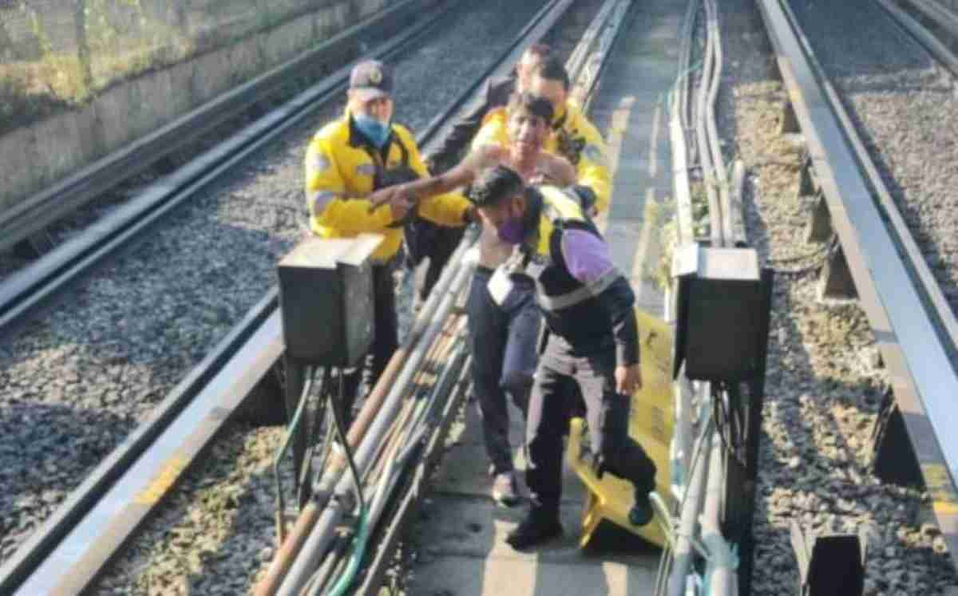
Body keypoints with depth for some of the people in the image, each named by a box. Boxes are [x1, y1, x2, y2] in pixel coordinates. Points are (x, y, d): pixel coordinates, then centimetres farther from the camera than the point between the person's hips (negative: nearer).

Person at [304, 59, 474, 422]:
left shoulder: (400, 140, 1)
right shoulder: (329, 144, -21)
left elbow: (424, 192, 1)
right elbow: (325, 210, -31)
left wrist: (464, 211, -16)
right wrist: (382, 210, -36)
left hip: (381, 263, 7)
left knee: (386, 345, 21)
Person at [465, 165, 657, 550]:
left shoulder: (568, 234, -29)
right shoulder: (530, 223, -4)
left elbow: (618, 296, -26)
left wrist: (627, 360, -24)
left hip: (600, 351, -8)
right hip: (559, 346, 8)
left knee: (608, 447, -5)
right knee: (539, 436, 8)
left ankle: (645, 482, 27)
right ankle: (544, 515, 26)